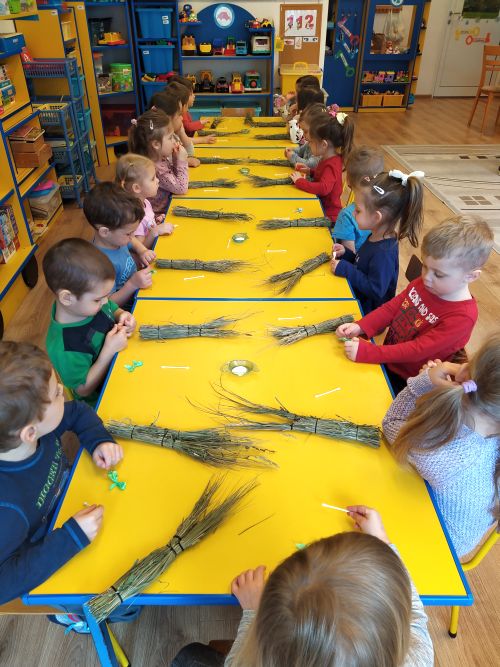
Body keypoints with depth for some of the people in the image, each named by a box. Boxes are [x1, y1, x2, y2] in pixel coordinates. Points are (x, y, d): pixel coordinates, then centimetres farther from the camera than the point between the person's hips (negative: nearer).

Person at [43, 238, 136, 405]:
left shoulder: (87, 302, -14)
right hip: (103, 402, -7)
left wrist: (122, 316, -16)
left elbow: (112, 309, 8)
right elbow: (83, 390, -23)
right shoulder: (64, 348, -36)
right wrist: (109, 351, -32)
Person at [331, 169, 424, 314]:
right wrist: (346, 253, -2)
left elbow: (375, 290, -26)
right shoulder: (377, 237, 1)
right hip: (358, 300, 8)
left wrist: (345, 269, -25)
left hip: (368, 313, -8)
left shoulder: (384, 253, -27)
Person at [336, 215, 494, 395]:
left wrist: (367, 352, -32)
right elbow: (392, 307, -1)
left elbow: (417, 350, -28)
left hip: (404, 382, -6)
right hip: (386, 359, 6)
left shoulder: (462, 317, -26)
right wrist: (360, 327, -17)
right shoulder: (423, 283, -7)